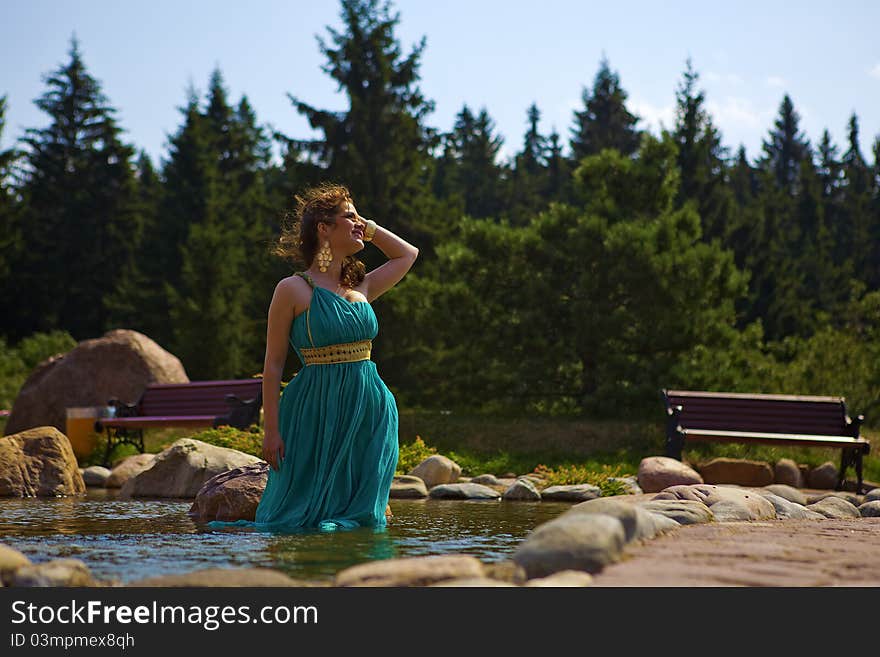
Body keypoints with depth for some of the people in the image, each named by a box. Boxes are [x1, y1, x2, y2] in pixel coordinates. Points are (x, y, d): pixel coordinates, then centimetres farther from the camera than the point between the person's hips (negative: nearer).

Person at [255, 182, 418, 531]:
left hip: (369, 410, 5)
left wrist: (368, 228, 17)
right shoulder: (293, 290, -5)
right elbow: (274, 363, -5)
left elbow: (407, 254, 28)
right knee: (303, 517, 2)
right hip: (317, 410, -5)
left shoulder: (360, 287, 11)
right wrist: (271, 430, -10)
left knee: (362, 515, 7)